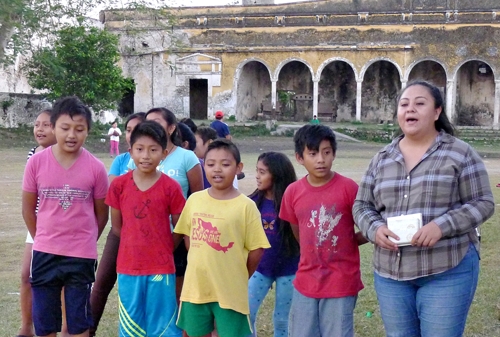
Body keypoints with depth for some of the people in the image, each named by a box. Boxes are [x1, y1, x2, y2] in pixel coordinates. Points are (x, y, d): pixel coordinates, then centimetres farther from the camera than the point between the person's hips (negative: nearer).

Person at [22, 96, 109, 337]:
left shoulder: (95, 167, -8)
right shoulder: (37, 162, -6)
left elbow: (101, 213, 4)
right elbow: (28, 209, 5)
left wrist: (84, 242, 8)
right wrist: (44, 239, 9)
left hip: (81, 256, -1)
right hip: (45, 253, 1)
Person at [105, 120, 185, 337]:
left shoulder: (171, 187, -8)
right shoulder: (119, 185, -3)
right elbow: (116, 226, 7)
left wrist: (160, 250, 0)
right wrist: (136, 246, 6)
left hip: (161, 269, -2)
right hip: (128, 268, 2)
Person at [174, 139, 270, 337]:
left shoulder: (246, 206, -11)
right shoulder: (194, 200, 0)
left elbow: (256, 250, -6)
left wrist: (238, 279, 3)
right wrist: (201, 268, 9)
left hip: (230, 291, -4)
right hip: (195, 287, 4)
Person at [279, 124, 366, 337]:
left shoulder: (348, 188, -11)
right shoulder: (293, 192, -1)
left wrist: (344, 244, -6)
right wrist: (316, 251, 7)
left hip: (341, 283, -3)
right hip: (306, 282, 4)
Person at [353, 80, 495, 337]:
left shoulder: (460, 153, -3)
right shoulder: (382, 159, 9)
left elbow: (482, 203, -5)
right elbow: (362, 205, 12)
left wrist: (442, 226, -20)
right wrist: (375, 229, -10)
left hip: (448, 272, -4)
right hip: (391, 273, 4)